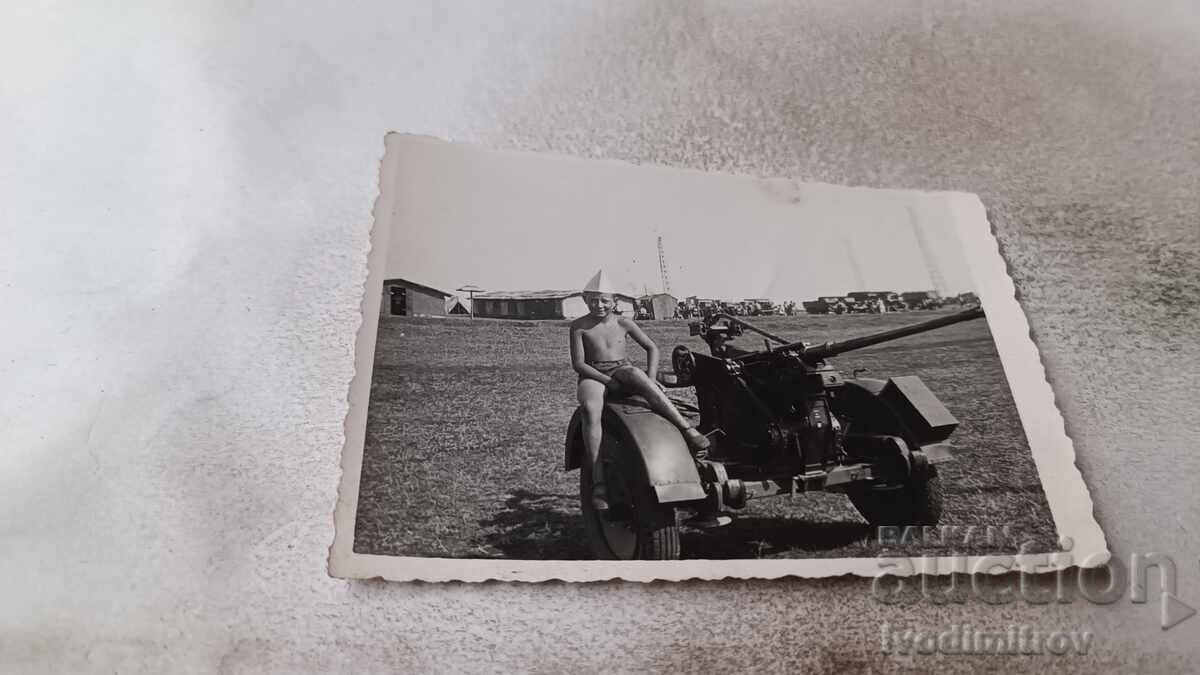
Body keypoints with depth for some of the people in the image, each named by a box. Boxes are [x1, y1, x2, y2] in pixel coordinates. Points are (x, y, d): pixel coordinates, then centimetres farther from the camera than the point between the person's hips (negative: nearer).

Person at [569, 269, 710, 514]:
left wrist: (651, 378, -7)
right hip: (593, 376, -1)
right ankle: (598, 480, -39)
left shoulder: (623, 323, 7)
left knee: (636, 373, -37)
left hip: (623, 371, 1)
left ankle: (687, 427, -41)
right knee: (590, 408, -37)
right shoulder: (579, 327, 0)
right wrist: (608, 381, -18)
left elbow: (652, 348, 9)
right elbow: (578, 363, -6)